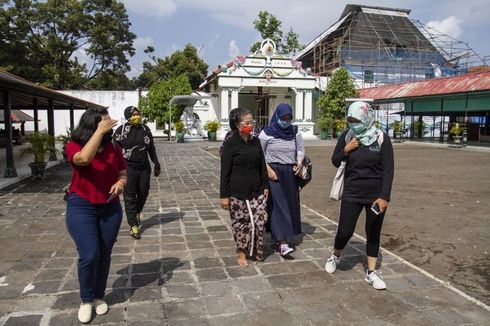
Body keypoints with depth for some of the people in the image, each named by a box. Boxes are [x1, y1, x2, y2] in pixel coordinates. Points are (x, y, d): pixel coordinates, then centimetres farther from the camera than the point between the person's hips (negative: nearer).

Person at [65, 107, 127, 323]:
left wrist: (120, 183, -16)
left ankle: (99, 297, 30)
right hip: (81, 207, -3)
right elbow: (84, 159, -34)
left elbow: (123, 174, 7)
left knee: (104, 255, 11)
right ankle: (86, 301, 16)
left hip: (110, 208, 3)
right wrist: (100, 131, -30)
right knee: (89, 255, -8)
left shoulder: (113, 148, -2)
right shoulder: (74, 146, -10)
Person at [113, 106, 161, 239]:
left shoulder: (145, 129, 9)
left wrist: (156, 164, 18)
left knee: (143, 193, 13)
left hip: (144, 168, 4)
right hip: (128, 168, -4)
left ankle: (137, 213, 43)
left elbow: (151, 148, 16)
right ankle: (133, 226, 6)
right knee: (130, 197, 0)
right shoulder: (121, 130, -4)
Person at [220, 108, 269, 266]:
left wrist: (265, 185, 12)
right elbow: (225, 171, -8)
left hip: (256, 191, 4)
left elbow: (262, 165, 14)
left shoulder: (255, 141, 8)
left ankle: (256, 250, 24)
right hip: (238, 193, -4)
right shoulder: (230, 144, -7)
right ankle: (242, 253, 24)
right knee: (241, 223, 5)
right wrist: (224, 195, -9)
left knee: (260, 220, 1)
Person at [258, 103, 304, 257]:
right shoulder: (267, 132, -5)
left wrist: (299, 162, -4)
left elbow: (301, 149, 15)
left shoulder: (294, 132, 7)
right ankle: (282, 243, -12)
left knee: (290, 205, 7)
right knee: (278, 206, -10)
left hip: (290, 173, 5)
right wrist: (268, 170, -13)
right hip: (273, 172, -5)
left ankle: (284, 236, 25)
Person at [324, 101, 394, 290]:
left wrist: (384, 197, -15)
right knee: (345, 231, 2)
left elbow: (388, 170, -8)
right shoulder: (347, 136, -2)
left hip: (375, 195, -1)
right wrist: (345, 150, -14)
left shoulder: (381, 138, -8)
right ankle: (335, 257, 32)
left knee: (373, 234, 10)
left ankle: (371, 273, 24)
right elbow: (335, 162, 5)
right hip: (352, 193, 1)